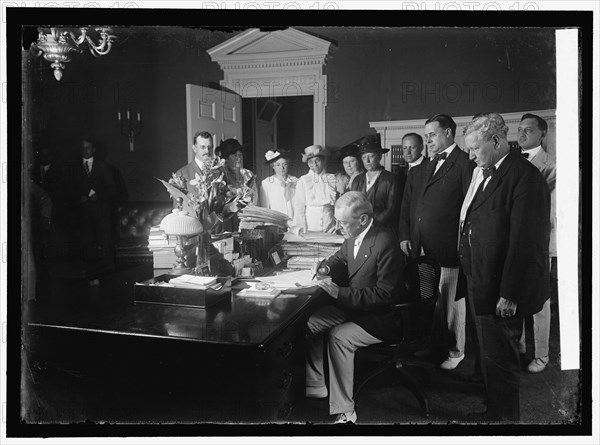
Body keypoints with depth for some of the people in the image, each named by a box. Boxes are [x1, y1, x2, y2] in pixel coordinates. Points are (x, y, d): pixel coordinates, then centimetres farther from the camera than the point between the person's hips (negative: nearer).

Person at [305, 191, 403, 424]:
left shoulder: (385, 242, -27)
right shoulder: (353, 235, -2)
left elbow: (385, 294, -26)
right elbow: (340, 256, 21)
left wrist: (340, 293, -28)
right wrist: (327, 268, -4)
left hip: (381, 315, -9)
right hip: (353, 304, 9)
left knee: (339, 336, -28)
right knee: (309, 324, 2)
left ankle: (344, 411, -14)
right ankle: (315, 385, 19)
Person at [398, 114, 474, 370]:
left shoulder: (465, 164, -5)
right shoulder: (421, 169, 17)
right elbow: (407, 206, 18)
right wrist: (405, 236, 8)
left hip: (447, 249, -6)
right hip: (420, 248, 6)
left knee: (451, 301, 4)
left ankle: (455, 351, 22)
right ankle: (432, 345, 26)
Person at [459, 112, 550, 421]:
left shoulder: (525, 177, -17)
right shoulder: (480, 173, 11)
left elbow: (525, 241, -21)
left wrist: (510, 295, -20)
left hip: (502, 291, -9)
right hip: (478, 281, 9)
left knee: (498, 359, 5)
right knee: (487, 353, 21)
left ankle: (504, 416, 24)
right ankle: (492, 409, 39)